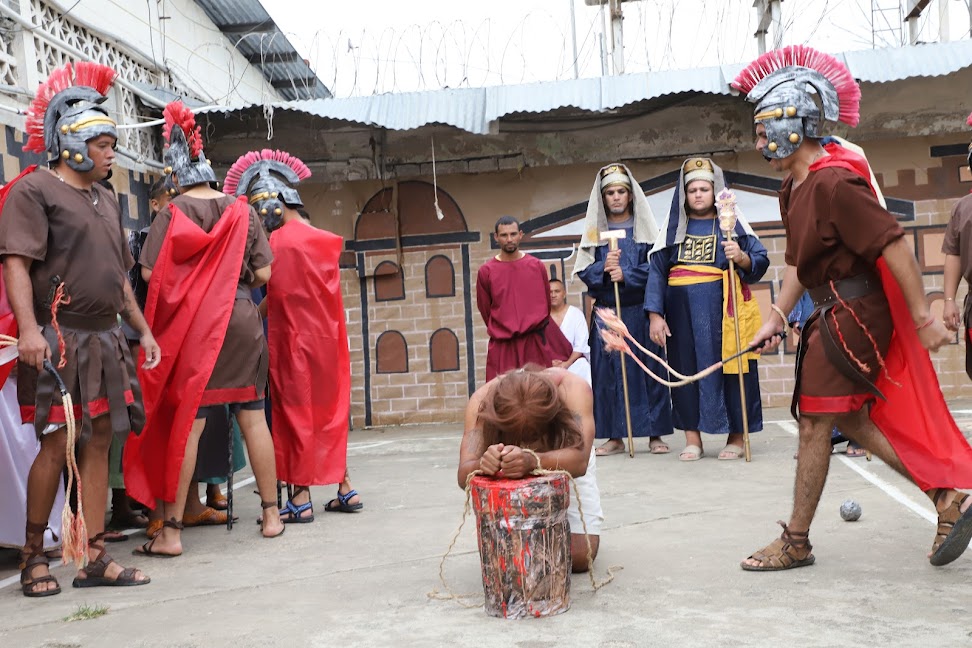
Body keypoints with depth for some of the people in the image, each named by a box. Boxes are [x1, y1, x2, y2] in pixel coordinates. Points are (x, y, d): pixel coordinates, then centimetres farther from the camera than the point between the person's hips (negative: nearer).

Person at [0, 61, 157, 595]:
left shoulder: (106, 200, 21)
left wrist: (142, 329, 22)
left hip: (105, 337, 7)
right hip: (58, 338, -7)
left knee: (99, 442, 5)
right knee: (57, 444, -5)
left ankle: (95, 559, 10)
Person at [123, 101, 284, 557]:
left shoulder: (172, 213, -4)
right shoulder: (242, 211, 4)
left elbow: (150, 273, -9)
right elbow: (263, 273, 1)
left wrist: (188, 281, 11)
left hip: (192, 326, -3)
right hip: (242, 321, 3)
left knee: (185, 423, 1)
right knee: (253, 418, 9)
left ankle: (171, 531, 4)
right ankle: (271, 514, 17)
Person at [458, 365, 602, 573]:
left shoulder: (572, 387, -37)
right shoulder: (483, 399, -34)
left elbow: (579, 460, -48)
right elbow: (464, 475, -39)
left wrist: (531, 461, -67)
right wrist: (482, 465, -62)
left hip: (566, 465, 0)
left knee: (580, 556, -11)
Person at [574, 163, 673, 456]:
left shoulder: (645, 227, 6)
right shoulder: (594, 229, 11)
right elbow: (583, 269, 4)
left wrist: (625, 275, -16)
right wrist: (603, 268, -15)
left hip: (640, 311, -1)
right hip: (606, 312, 2)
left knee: (649, 369, -1)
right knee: (608, 372, 1)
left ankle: (655, 434, 7)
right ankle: (615, 436, 8)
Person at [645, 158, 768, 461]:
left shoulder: (732, 222, 8)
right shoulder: (673, 227, 13)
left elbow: (761, 261, 3)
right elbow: (657, 271, 7)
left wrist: (742, 258, -20)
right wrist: (655, 314, -3)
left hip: (723, 311, -2)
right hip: (682, 313, 2)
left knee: (728, 367, -1)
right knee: (686, 369, 3)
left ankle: (736, 436, 9)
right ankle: (692, 438, 10)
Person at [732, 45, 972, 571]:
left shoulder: (832, 181, -21)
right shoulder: (793, 188, 10)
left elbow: (893, 245, -22)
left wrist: (923, 318, -20)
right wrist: (776, 317, 13)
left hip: (851, 316, -10)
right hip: (835, 313, 10)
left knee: (814, 423, -2)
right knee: (851, 418, 15)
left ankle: (796, 542, 12)